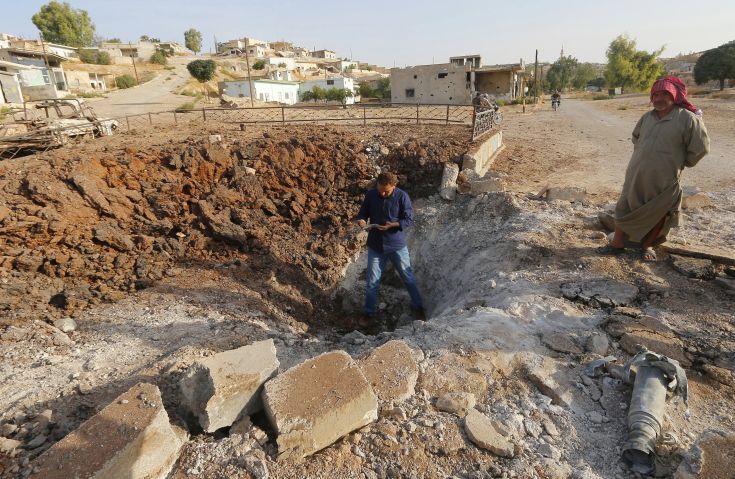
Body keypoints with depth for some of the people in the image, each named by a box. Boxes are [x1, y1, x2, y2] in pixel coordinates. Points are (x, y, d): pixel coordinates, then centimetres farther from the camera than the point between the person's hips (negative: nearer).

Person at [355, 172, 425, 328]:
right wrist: (361, 221, -18)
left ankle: (418, 307, 32)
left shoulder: (402, 196, -11)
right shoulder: (370, 195, -4)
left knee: (408, 277, 11)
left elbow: (409, 219, -10)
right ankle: (369, 314, 23)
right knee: (372, 282, 7)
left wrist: (392, 225, -25)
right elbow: (362, 214, 6)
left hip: (397, 245, -2)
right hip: (375, 246, 2)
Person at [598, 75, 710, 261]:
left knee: (657, 215, 9)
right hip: (635, 176, 5)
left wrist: (681, 164, 1)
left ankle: (647, 245, 28)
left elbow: (701, 147, -8)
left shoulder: (687, 118, -12)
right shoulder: (647, 117, 5)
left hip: (664, 180, -5)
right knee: (625, 209, 10)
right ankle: (618, 243, 21)